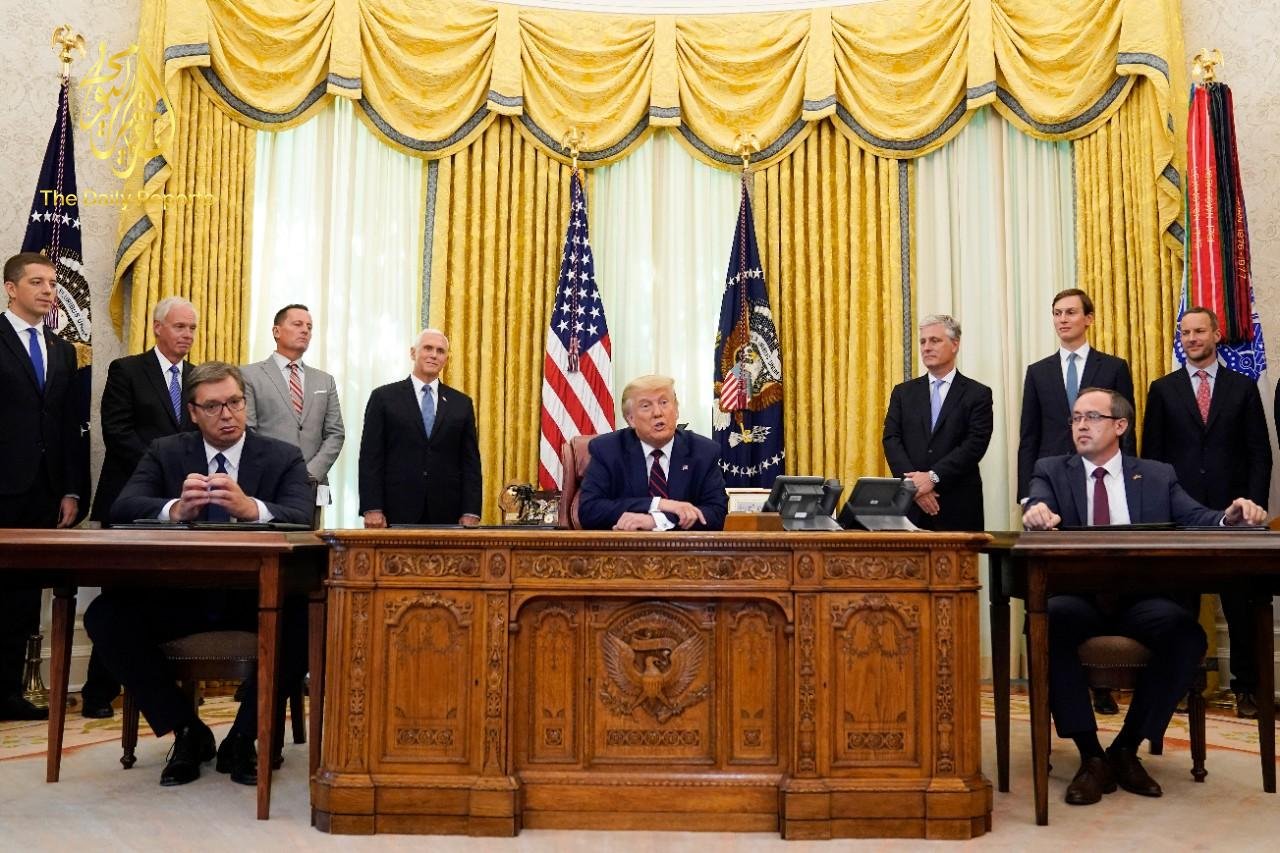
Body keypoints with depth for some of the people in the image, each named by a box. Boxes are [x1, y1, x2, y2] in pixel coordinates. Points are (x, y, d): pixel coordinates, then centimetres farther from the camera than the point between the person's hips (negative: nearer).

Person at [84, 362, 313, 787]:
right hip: (180, 597, 2)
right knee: (105, 617, -24)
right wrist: (175, 510, -33)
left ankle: (243, 737, -7)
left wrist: (251, 508, -38)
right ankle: (187, 731, -4)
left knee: (308, 621, -31)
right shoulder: (165, 452, 6)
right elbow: (123, 508, -10)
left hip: (257, 601, -1)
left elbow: (302, 518, -16)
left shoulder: (283, 457, 1)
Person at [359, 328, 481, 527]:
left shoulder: (462, 403, 11)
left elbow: (470, 461, 8)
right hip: (397, 513, -2)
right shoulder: (384, 397, 4)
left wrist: (471, 513, 0)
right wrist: (372, 509, -8)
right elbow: (371, 457, 0)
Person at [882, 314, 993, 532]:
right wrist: (914, 483, -12)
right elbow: (891, 440, 2)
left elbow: (975, 444, -7)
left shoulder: (977, 394, 3)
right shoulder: (903, 392, 11)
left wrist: (933, 477, -16)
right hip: (911, 504, 2)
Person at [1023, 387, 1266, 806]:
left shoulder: (1157, 476, 15)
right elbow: (1039, 511, -9)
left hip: (1140, 601, 2)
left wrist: (1229, 517, -23)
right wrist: (1037, 514, -34)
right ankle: (1090, 756, -19)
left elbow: (1195, 517, 0)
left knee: (1187, 632, -29)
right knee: (1051, 621, -35)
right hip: (1077, 599, -1)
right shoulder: (1051, 470, 11)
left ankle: (1126, 750, -10)